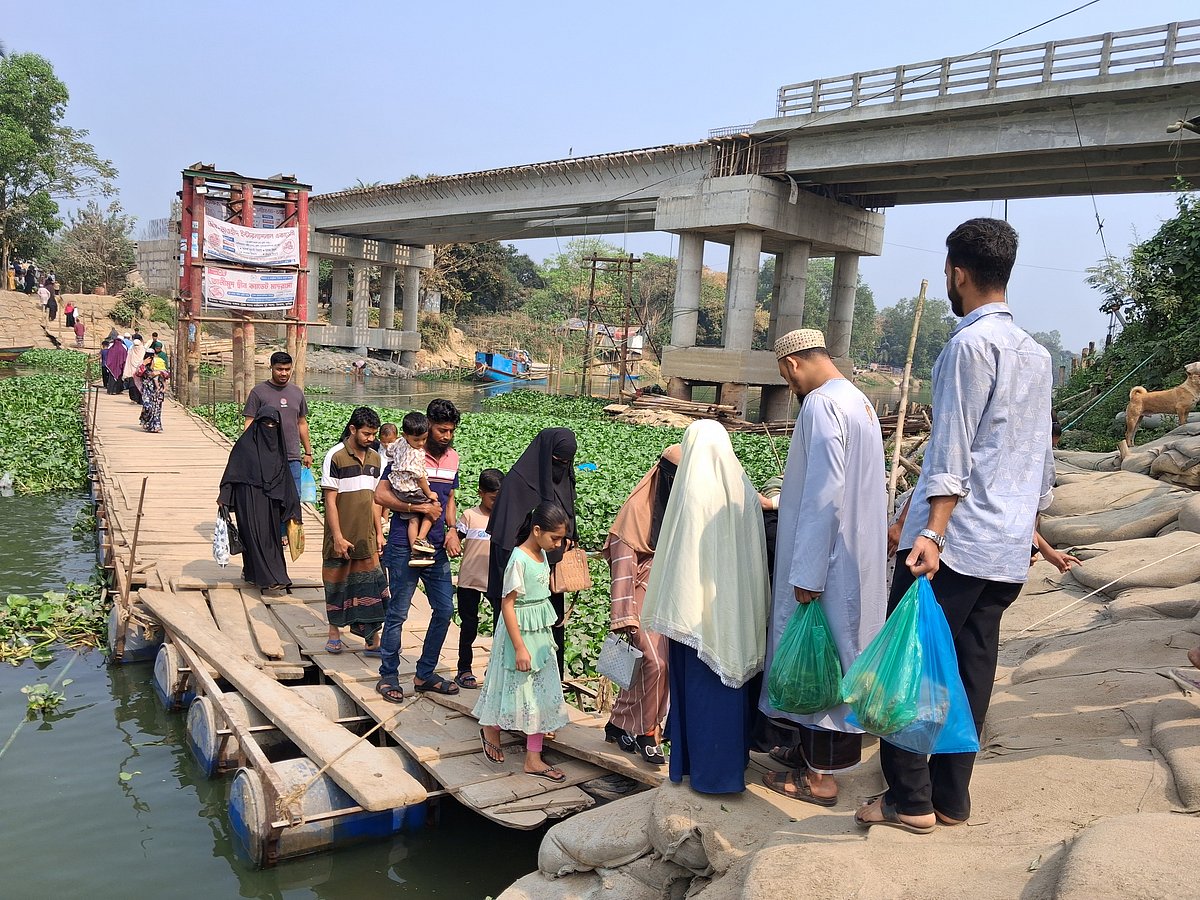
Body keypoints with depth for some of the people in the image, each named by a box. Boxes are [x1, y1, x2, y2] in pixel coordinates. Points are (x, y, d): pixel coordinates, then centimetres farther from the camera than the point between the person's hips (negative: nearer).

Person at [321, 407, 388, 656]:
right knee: (337, 582, 9)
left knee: (370, 583, 2)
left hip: (366, 535, 5)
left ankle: (372, 640, 7)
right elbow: (330, 500, -11)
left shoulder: (375, 458, 8)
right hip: (341, 536, -5)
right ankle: (334, 631, 26)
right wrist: (338, 537, -14)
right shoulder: (335, 456, -10)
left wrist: (379, 532, 9)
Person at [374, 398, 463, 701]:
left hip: (437, 548, 6)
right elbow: (381, 494, -14)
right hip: (404, 548, -6)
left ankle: (425, 674, 22)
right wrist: (420, 508, -19)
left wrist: (452, 530, 3)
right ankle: (388, 676, 18)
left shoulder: (452, 457, 9)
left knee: (445, 609, 7)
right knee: (398, 613, 3)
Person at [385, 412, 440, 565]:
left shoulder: (399, 444, 2)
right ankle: (420, 540, 1)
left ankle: (415, 553, 7)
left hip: (398, 490, 8)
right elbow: (419, 477, -19)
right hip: (412, 492, -8)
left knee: (413, 519, 10)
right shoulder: (416, 454, -23)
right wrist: (429, 494, -7)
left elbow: (389, 450, 22)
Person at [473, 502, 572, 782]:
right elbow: (507, 604, -20)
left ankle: (533, 759, 16)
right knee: (519, 689, 6)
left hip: (541, 633, 8)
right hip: (521, 633, -8)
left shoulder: (542, 555, 5)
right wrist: (519, 647, -21)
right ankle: (491, 730, 35)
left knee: (542, 693, 8)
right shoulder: (519, 559, -20)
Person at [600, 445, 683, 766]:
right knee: (654, 663, -12)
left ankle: (619, 724, 22)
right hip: (641, 597, -6)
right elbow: (623, 562, -12)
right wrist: (624, 616, -16)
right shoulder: (638, 507, -10)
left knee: (645, 667, 6)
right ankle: (646, 732, 6)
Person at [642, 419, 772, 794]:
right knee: (731, 678, 16)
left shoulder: (692, 490, -14)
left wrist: (675, 609, -9)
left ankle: (704, 768, 16)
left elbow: (681, 552, -15)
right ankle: (731, 761, 26)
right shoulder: (744, 490, 1)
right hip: (736, 606, 5)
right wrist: (751, 608, 14)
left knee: (699, 683, 7)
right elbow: (755, 554, 6)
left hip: (698, 607, -5)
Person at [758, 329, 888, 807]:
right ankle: (815, 749, 30)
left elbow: (823, 496, -24)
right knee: (834, 655, 17)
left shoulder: (821, 405, -18)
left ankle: (819, 773, 12)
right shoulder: (860, 401, 12)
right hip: (858, 560, 10)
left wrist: (806, 574, -21)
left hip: (828, 562, -10)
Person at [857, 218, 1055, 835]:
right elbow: (1042, 460, 19)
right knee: (970, 669, 12)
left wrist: (933, 532, -23)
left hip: (953, 542, -8)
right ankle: (951, 798, 20)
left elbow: (953, 452, -19)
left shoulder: (970, 343, -10)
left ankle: (910, 800, 5)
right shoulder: (1036, 354, 16)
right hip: (1009, 551, 9)